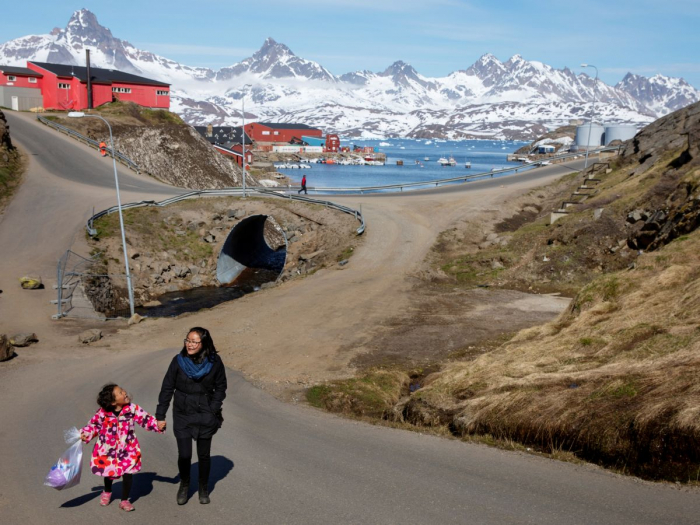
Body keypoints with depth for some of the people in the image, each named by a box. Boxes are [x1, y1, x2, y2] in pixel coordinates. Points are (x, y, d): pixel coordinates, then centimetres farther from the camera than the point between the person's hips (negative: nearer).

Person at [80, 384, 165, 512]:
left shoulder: (132, 408, -16)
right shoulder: (103, 412, -16)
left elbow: (145, 419, -11)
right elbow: (94, 424, 0)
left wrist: (157, 425, -24)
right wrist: (85, 434, -12)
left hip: (127, 448, 0)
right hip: (108, 448, 0)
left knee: (128, 472, -6)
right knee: (108, 471, 17)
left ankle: (124, 500, 15)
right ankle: (107, 492, 51)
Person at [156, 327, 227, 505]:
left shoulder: (214, 362, -12)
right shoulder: (178, 361, -11)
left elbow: (220, 388, 0)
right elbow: (167, 388, -4)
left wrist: (213, 410, -8)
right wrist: (160, 415, -4)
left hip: (205, 416, 0)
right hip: (182, 416, 0)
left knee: (204, 455, 11)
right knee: (184, 455, 2)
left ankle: (204, 488, 34)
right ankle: (184, 486, 30)